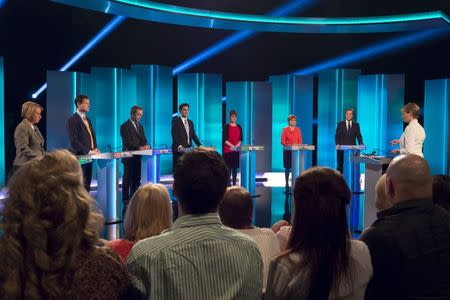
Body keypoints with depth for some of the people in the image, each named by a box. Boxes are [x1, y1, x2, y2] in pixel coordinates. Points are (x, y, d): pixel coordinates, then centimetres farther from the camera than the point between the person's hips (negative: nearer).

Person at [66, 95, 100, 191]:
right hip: (80, 156, -8)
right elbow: (74, 141, -17)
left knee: (87, 184, 8)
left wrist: (95, 149, 4)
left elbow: (92, 135, 22)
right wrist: (88, 151, -18)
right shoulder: (72, 120, -9)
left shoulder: (87, 119, 17)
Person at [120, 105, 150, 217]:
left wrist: (146, 146, -6)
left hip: (138, 157, 7)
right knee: (127, 180, -2)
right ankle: (126, 201, 2)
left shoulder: (140, 126, 19)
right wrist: (140, 148, -22)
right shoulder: (125, 126, -6)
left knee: (136, 180, 8)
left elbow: (144, 139, 17)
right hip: (129, 157, -7)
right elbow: (128, 142, -15)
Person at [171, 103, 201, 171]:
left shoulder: (190, 122, 18)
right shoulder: (175, 121, -2)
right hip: (179, 150, -5)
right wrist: (179, 146, -25)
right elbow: (174, 136, -12)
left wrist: (199, 145, 2)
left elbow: (193, 135, 16)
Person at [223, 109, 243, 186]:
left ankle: (234, 183, 12)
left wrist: (238, 145, -8)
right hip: (228, 150, -4)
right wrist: (232, 145, -16)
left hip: (236, 150, 4)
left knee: (235, 167, 7)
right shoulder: (226, 127, -2)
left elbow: (241, 138, 11)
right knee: (228, 167, -6)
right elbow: (224, 139, -8)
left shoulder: (239, 127, 11)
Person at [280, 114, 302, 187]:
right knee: (287, 167, 0)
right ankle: (287, 183, 8)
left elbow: (300, 141, 9)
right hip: (288, 151, -3)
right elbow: (282, 141, -6)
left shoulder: (298, 129, 9)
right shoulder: (285, 129, -2)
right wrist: (288, 145, -21)